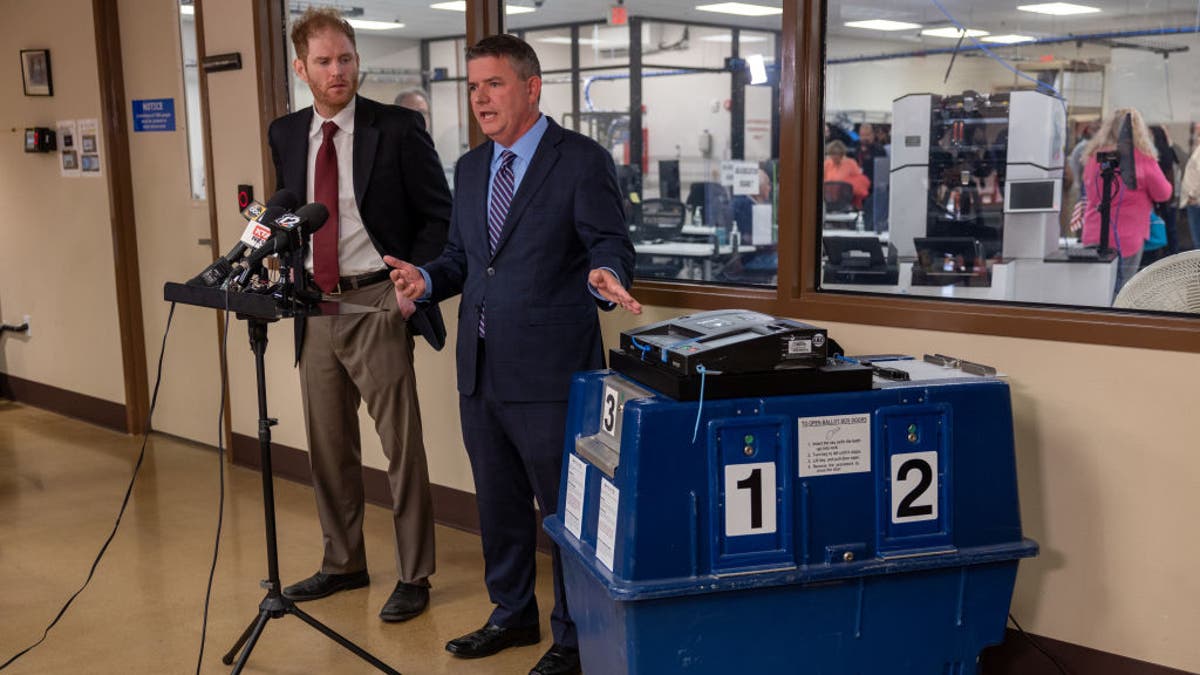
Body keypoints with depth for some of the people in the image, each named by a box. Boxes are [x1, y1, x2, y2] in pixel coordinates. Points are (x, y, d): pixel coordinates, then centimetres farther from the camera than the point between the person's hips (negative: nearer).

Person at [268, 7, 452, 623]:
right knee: (328, 444, 15)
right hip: (315, 304, 6)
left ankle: (413, 577, 12)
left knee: (402, 445, -1)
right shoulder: (286, 134, 9)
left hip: (375, 303, -5)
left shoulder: (397, 128, -6)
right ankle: (343, 563, 31)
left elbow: (439, 215, -4)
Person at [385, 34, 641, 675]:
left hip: (549, 371, -7)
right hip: (481, 370, 7)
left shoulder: (582, 160, -7)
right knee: (498, 503, 19)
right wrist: (426, 278, -1)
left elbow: (612, 245, -11)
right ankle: (512, 614, 38)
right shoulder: (470, 168, 13)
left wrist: (604, 275, -33)